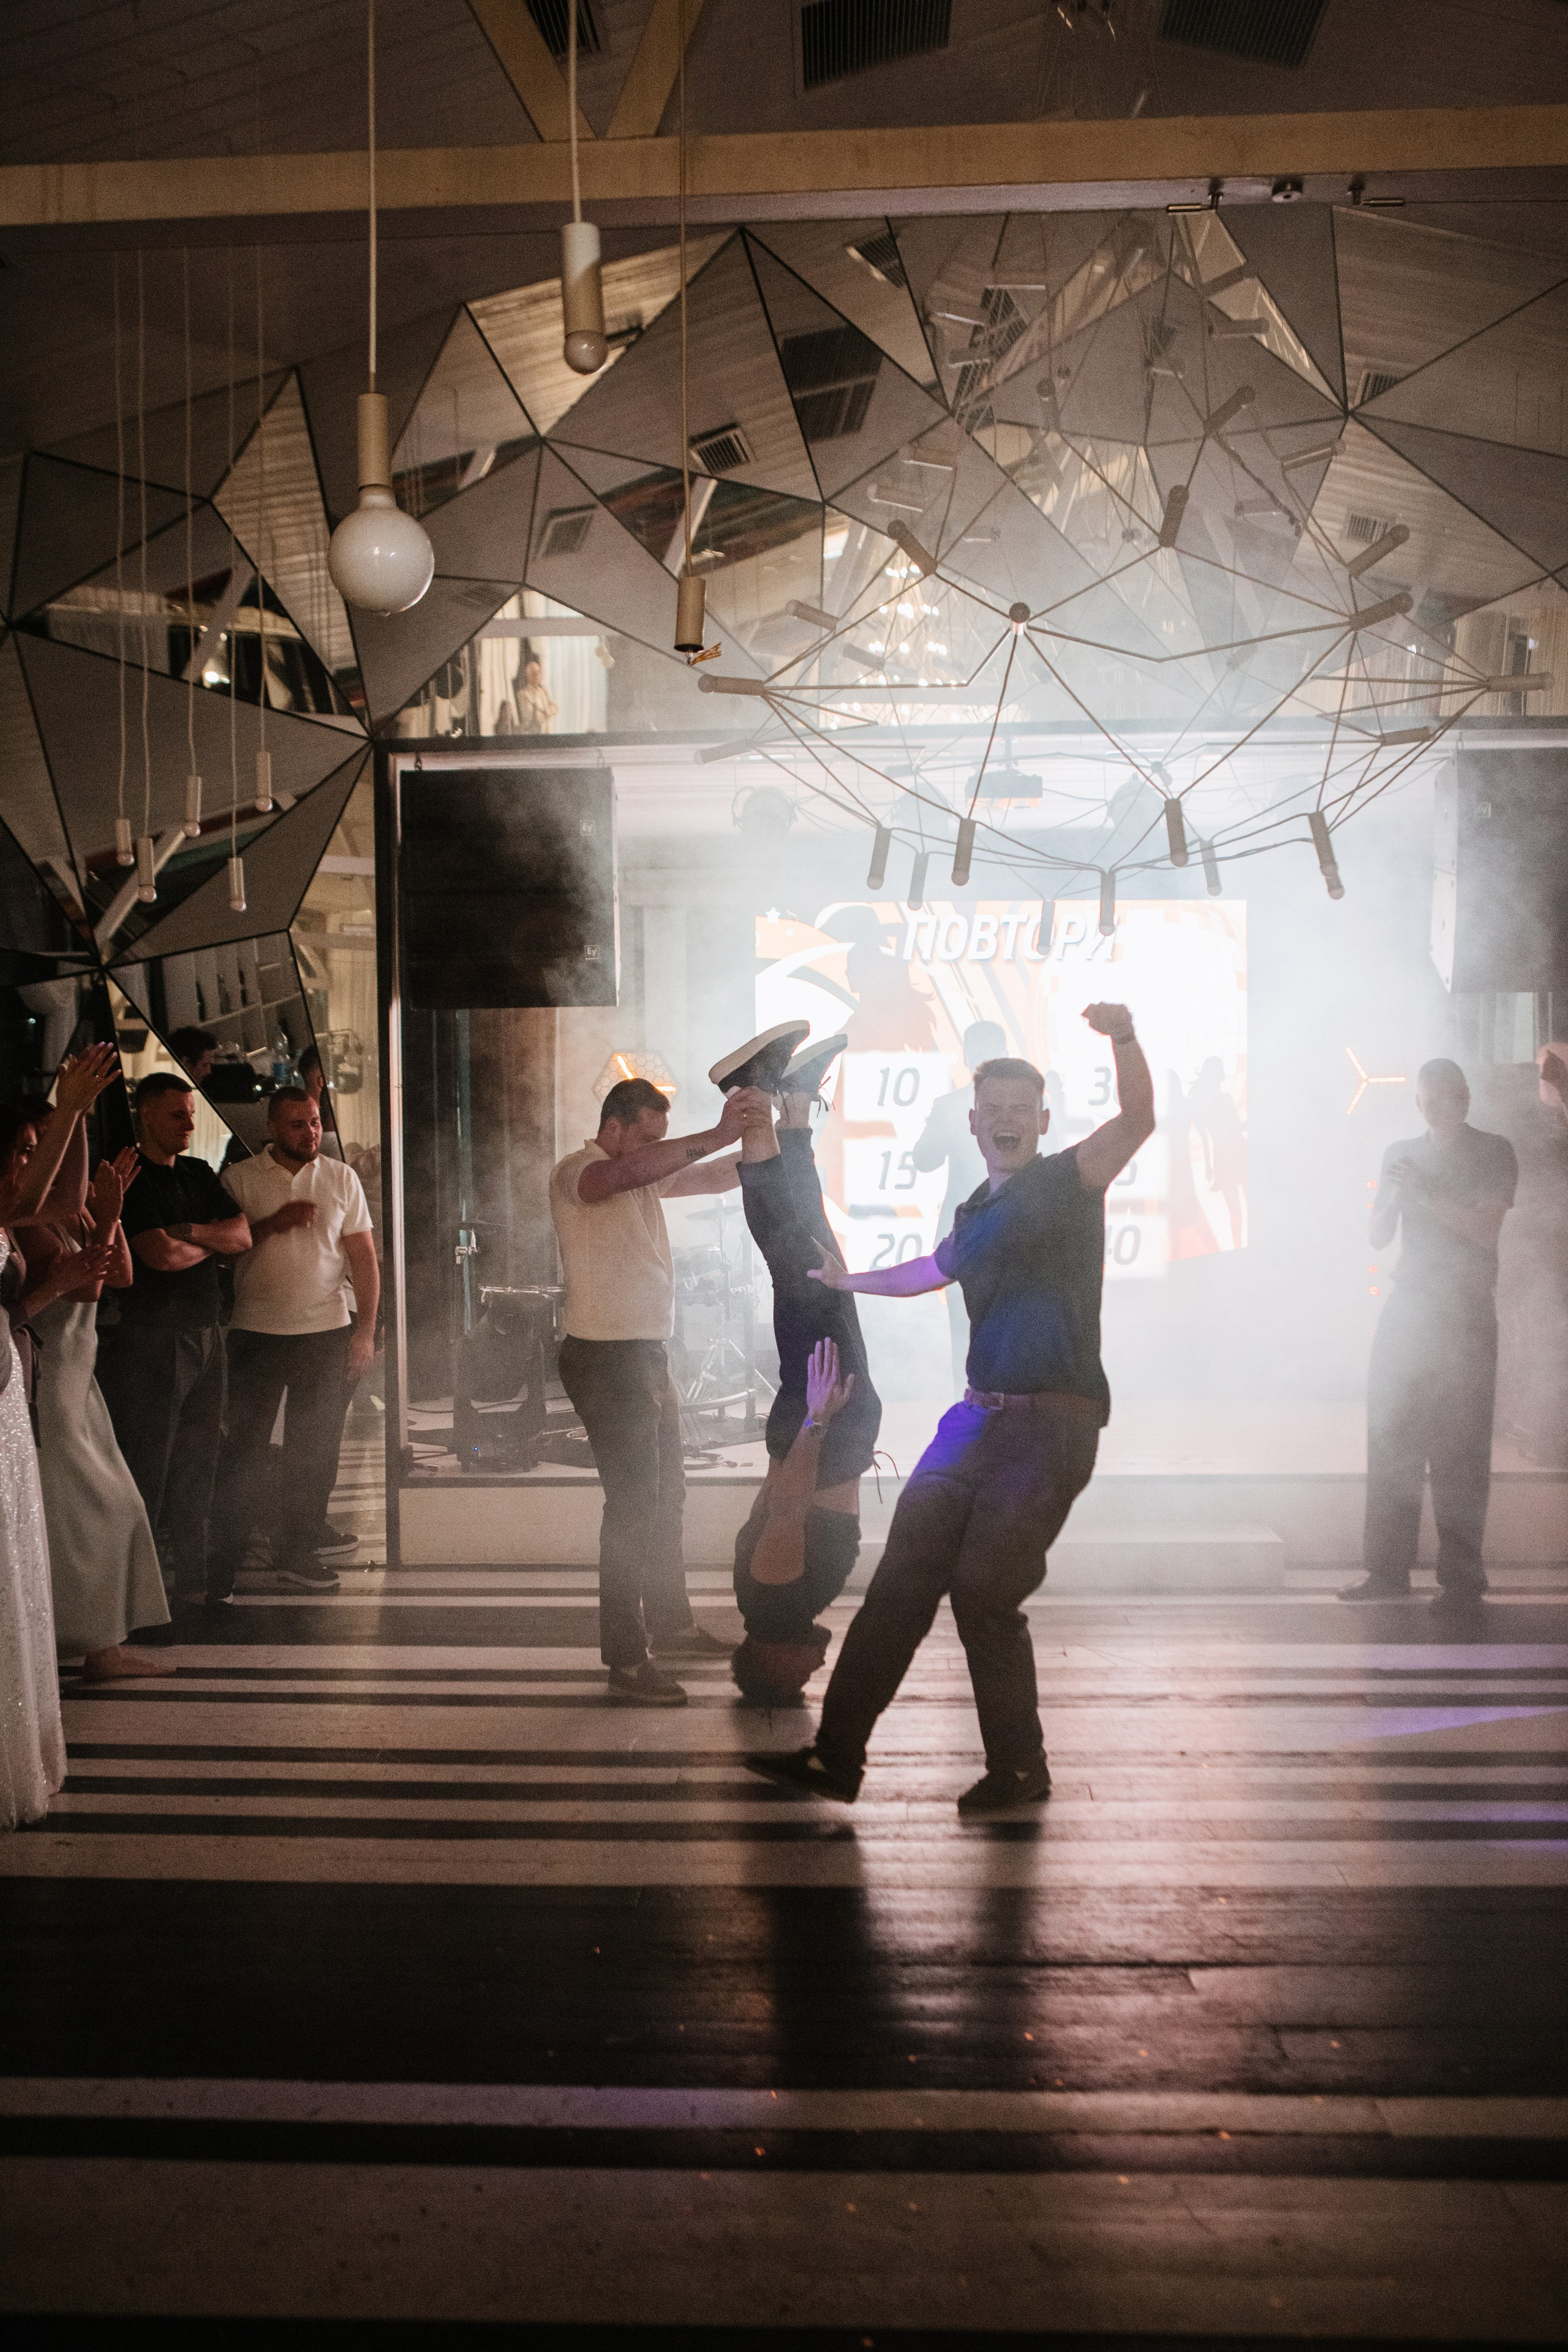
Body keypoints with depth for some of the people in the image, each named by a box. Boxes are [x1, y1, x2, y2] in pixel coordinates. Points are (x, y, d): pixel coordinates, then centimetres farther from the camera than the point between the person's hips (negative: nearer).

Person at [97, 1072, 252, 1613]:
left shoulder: (197, 1173, 16)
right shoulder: (129, 1178, -8)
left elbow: (243, 1236, 8)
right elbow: (161, 1254, -17)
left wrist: (191, 1232, -9)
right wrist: (213, 1241, 1)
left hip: (204, 1333, 7)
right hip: (150, 1339, -7)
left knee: (197, 1464, 11)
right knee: (146, 1467, -3)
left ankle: (190, 1580, 20)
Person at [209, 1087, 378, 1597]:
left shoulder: (341, 1178, 6)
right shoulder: (241, 1179, 1)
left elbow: (363, 1256, 7)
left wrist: (366, 1328, 1)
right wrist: (272, 1224, -15)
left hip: (327, 1331, 2)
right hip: (257, 1331, -2)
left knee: (316, 1451, 7)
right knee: (244, 1449, 1)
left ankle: (298, 1554, 20)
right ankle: (222, 1564, 9)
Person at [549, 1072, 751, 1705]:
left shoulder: (646, 1176, 15)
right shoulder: (575, 1172, -11)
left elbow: (719, 1176, 13)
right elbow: (626, 1172, -33)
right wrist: (716, 1136, -35)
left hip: (647, 1355, 9)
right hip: (604, 1357, -9)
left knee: (666, 1495, 18)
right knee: (634, 1503, -11)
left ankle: (670, 1624, 34)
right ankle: (625, 1663, -6)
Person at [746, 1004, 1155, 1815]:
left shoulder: (1068, 1179, 0)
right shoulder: (975, 1213, 20)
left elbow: (1137, 1121, -20)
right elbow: (932, 1269, 41)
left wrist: (1124, 1038, -37)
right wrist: (847, 1281, 53)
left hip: (1054, 1421, -7)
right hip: (978, 1414, 7)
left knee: (982, 1588, -10)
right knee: (902, 1578, 3)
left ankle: (1018, 1769, 9)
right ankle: (836, 1756, 11)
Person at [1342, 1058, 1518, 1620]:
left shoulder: (1493, 1153, 4)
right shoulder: (1401, 1154, 16)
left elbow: (1485, 1229, -8)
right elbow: (1378, 1236, 12)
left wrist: (1424, 1191, -13)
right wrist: (1395, 1195, -7)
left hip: (1465, 1318, -4)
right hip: (1406, 1310, 4)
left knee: (1459, 1451, -6)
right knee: (1390, 1439, 1)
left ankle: (1461, 1580, -1)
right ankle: (1389, 1569, 8)